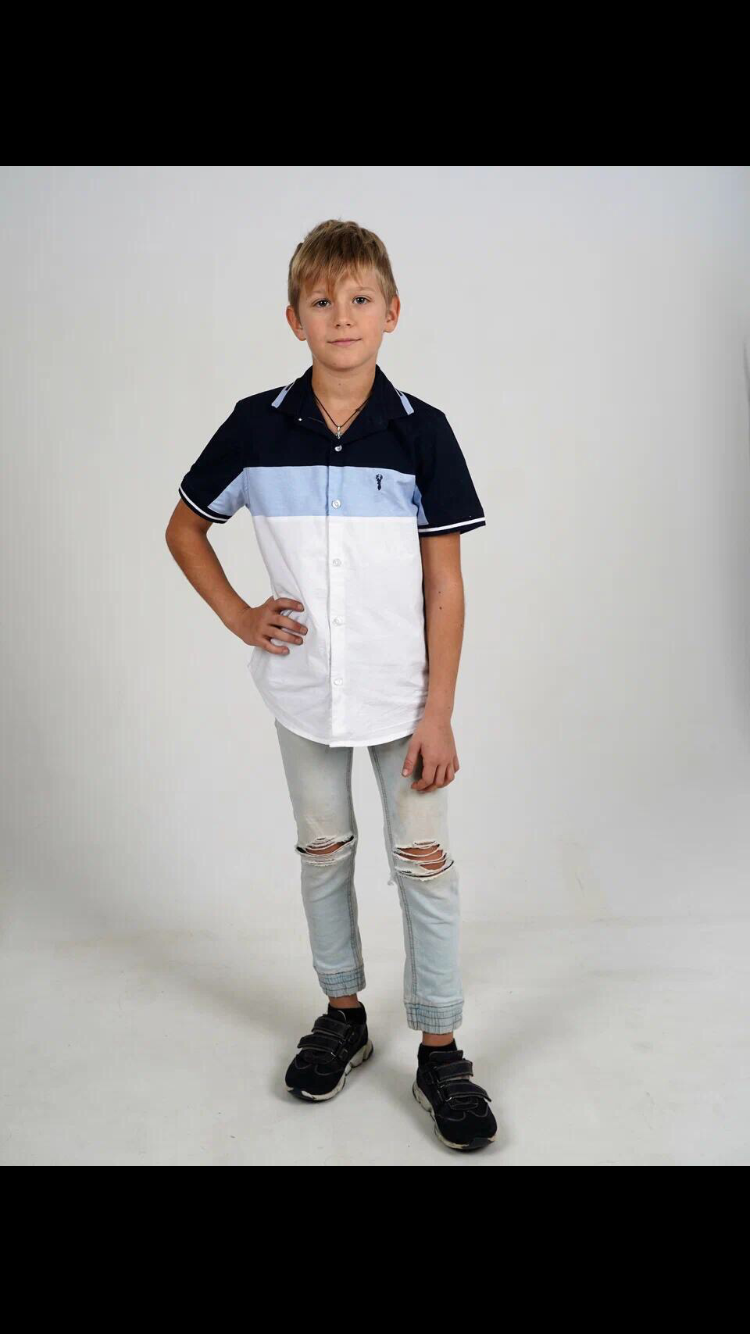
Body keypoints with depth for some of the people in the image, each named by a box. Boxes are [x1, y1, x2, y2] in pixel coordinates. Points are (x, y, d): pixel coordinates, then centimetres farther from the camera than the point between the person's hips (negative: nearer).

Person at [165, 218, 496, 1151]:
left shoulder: (422, 433, -9)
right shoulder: (256, 427, -5)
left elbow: (445, 585, -8)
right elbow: (184, 526, 10)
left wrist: (437, 714, -10)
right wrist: (238, 617, -2)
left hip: (403, 694, -2)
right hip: (303, 690, 2)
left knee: (424, 862, 3)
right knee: (323, 852, 16)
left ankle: (439, 1050, 20)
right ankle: (343, 1013, 36)